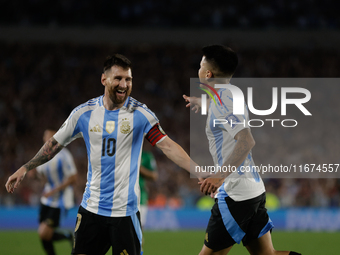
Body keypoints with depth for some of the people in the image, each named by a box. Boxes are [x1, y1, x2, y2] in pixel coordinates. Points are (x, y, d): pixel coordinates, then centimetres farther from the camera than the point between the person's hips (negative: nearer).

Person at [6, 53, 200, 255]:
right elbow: (56, 144, 13)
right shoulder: (84, 113, 3)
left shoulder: (140, 114, -5)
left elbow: (168, 146, -10)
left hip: (125, 211, -3)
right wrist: (25, 168, 12)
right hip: (92, 208, 3)